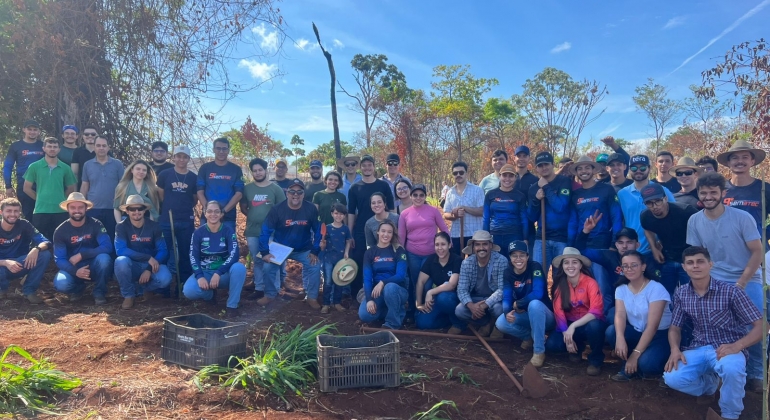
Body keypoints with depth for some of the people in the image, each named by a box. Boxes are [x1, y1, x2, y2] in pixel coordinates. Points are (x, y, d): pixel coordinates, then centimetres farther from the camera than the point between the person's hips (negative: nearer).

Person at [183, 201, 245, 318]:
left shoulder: (228, 231, -5)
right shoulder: (198, 232, -1)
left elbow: (234, 255, -18)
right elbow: (193, 257, -7)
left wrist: (218, 273, -30)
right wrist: (199, 276, -25)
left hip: (224, 273, -1)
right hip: (204, 273, 1)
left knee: (239, 268, -35)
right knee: (189, 291, -29)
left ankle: (232, 305, -19)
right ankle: (210, 294, 8)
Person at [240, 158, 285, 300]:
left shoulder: (275, 188, -1)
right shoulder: (247, 188, 5)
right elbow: (243, 208, 13)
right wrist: (253, 216, 6)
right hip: (252, 231, 2)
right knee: (257, 261, 10)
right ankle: (259, 289, 19)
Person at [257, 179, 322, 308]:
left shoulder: (311, 209, -16)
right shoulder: (277, 209, -18)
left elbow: (318, 231, -7)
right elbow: (266, 231, -16)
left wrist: (315, 251, -12)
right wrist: (265, 252, -23)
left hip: (304, 249, 0)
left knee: (315, 266, -17)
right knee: (268, 267, -15)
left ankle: (312, 297, 4)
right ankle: (269, 295, 11)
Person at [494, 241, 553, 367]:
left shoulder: (535, 267, -17)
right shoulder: (508, 272, -3)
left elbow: (538, 294, -29)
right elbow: (506, 298, -8)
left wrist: (518, 304, -17)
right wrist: (507, 312, -29)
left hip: (544, 317, -5)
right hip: (525, 316, 5)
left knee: (534, 304, -37)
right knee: (501, 323, -21)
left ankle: (539, 351, -24)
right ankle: (530, 336, 8)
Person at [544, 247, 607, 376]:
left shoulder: (590, 283, -17)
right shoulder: (559, 284, -7)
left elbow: (596, 311, -25)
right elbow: (558, 311, -10)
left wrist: (573, 326, -35)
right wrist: (567, 335, -19)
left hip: (589, 323, -3)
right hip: (569, 325, 3)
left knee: (594, 326, -39)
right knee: (551, 345, -23)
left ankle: (596, 360, -9)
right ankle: (577, 347, 12)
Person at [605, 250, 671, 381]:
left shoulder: (656, 288, -19)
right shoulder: (621, 289, -2)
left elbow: (652, 326, -24)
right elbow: (620, 315, -16)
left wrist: (636, 354, -28)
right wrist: (620, 338, -38)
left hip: (660, 335, -5)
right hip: (636, 332, 5)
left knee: (645, 362, -33)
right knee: (610, 332, -25)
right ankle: (629, 366, -3)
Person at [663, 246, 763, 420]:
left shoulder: (730, 291, -11)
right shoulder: (681, 295, 1)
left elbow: (760, 326, -10)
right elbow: (675, 328, 10)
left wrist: (737, 346, -27)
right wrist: (675, 349, -12)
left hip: (728, 349, -3)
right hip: (698, 349, 4)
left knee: (730, 368, -40)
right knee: (672, 378, -23)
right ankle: (709, 384, 14)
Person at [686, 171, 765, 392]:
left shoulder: (742, 217, -11)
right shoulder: (694, 221, -4)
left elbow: (758, 252, -8)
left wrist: (741, 283, -13)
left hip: (747, 280, -1)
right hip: (715, 283, 1)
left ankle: (755, 374, 10)